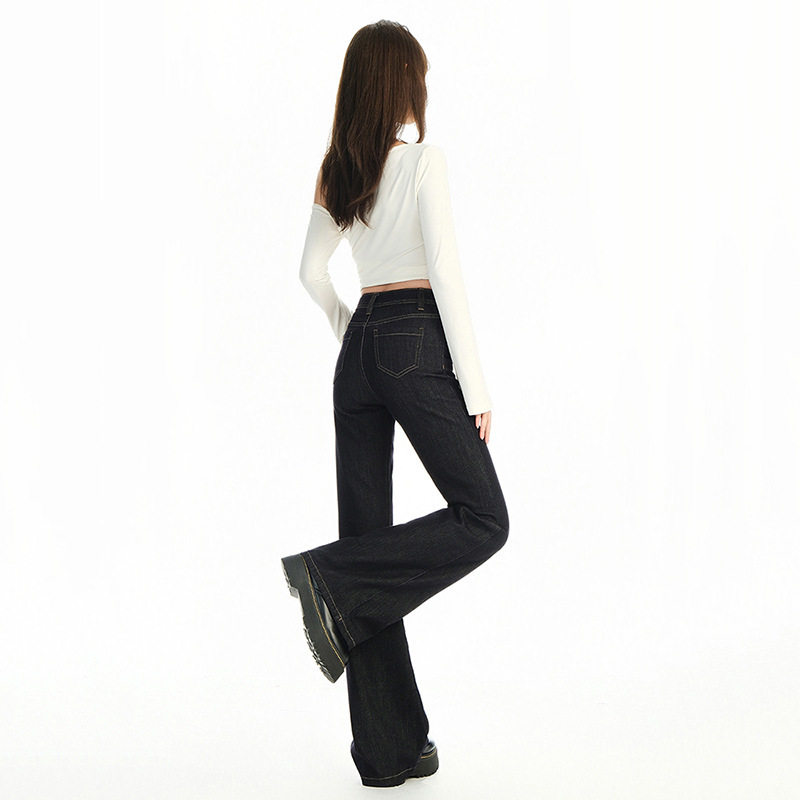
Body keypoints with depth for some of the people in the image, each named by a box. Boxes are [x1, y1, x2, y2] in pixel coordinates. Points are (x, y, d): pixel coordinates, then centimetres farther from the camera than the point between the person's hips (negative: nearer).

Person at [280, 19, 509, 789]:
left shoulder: (337, 169, 11)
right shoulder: (422, 158, -8)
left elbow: (312, 273, 17)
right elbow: (446, 270, -13)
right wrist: (474, 379, -11)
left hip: (359, 350, 7)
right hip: (417, 344, -7)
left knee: (370, 535, 5)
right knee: (482, 520, 4)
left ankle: (388, 745, 9)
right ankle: (333, 581, -16)